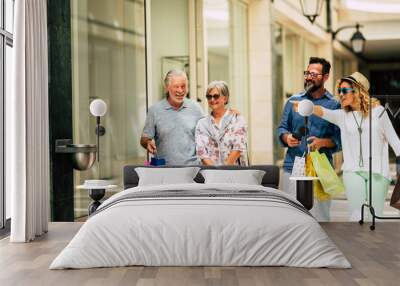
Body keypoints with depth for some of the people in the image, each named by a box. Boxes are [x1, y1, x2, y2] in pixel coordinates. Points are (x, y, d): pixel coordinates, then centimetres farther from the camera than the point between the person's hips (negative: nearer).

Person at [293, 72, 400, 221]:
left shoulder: (378, 111, 4)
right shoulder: (343, 116, 5)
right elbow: (322, 111, -16)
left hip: (378, 172, -1)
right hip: (353, 171, 1)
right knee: (356, 215, -4)